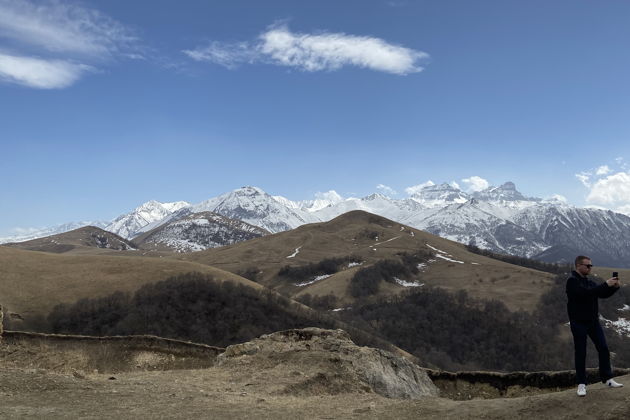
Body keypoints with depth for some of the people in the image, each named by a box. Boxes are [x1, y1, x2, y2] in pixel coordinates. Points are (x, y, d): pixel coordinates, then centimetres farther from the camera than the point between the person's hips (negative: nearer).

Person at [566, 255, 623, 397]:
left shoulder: (590, 282, 12)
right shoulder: (572, 281, -12)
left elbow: (603, 295, 9)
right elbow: (585, 293, -27)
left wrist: (615, 287, -9)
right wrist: (606, 284, -26)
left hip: (593, 321, 7)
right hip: (579, 323, -7)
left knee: (603, 349, 5)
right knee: (580, 353, 0)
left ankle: (607, 379, 17)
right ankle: (581, 384, 7)